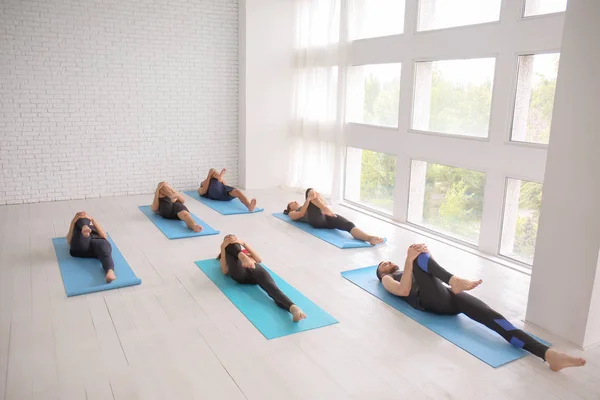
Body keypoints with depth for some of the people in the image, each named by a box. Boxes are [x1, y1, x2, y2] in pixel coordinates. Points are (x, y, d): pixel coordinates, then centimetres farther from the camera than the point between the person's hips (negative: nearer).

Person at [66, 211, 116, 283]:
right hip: (80, 247, -1)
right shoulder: (72, 233, 41)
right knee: (81, 219, -16)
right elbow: (69, 241, 13)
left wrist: (92, 220, 3)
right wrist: (73, 221, -1)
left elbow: (104, 237, 14)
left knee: (104, 247, -34)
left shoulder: (95, 229, 42)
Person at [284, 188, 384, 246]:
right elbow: (302, 213, 5)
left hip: (326, 217, 5)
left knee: (349, 225, -29)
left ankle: (370, 238, -59)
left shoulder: (307, 207, 50)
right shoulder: (292, 214, 33)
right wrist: (308, 199, -11)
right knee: (310, 191, -23)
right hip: (315, 220, -5)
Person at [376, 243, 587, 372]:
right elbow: (404, 290, -2)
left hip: (447, 296, 5)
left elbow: (432, 274, 22)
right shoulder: (388, 280, 23)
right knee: (419, 256, -26)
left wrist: (425, 254, 6)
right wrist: (410, 260, -9)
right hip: (430, 300, -5)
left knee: (491, 315, -21)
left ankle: (548, 354, -39)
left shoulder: (409, 271, 41)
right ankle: (455, 280, -53)